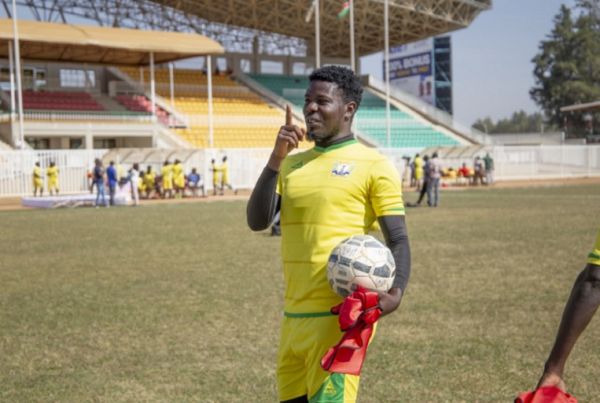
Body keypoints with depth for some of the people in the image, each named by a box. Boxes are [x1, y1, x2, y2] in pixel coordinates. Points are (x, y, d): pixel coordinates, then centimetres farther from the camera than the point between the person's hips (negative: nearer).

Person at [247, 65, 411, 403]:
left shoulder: (373, 165, -4)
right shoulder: (292, 164, 14)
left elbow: (398, 239, -7)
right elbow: (257, 221, 2)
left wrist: (396, 292, -25)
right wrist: (276, 159, -8)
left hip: (339, 316, -7)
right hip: (294, 315, 7)